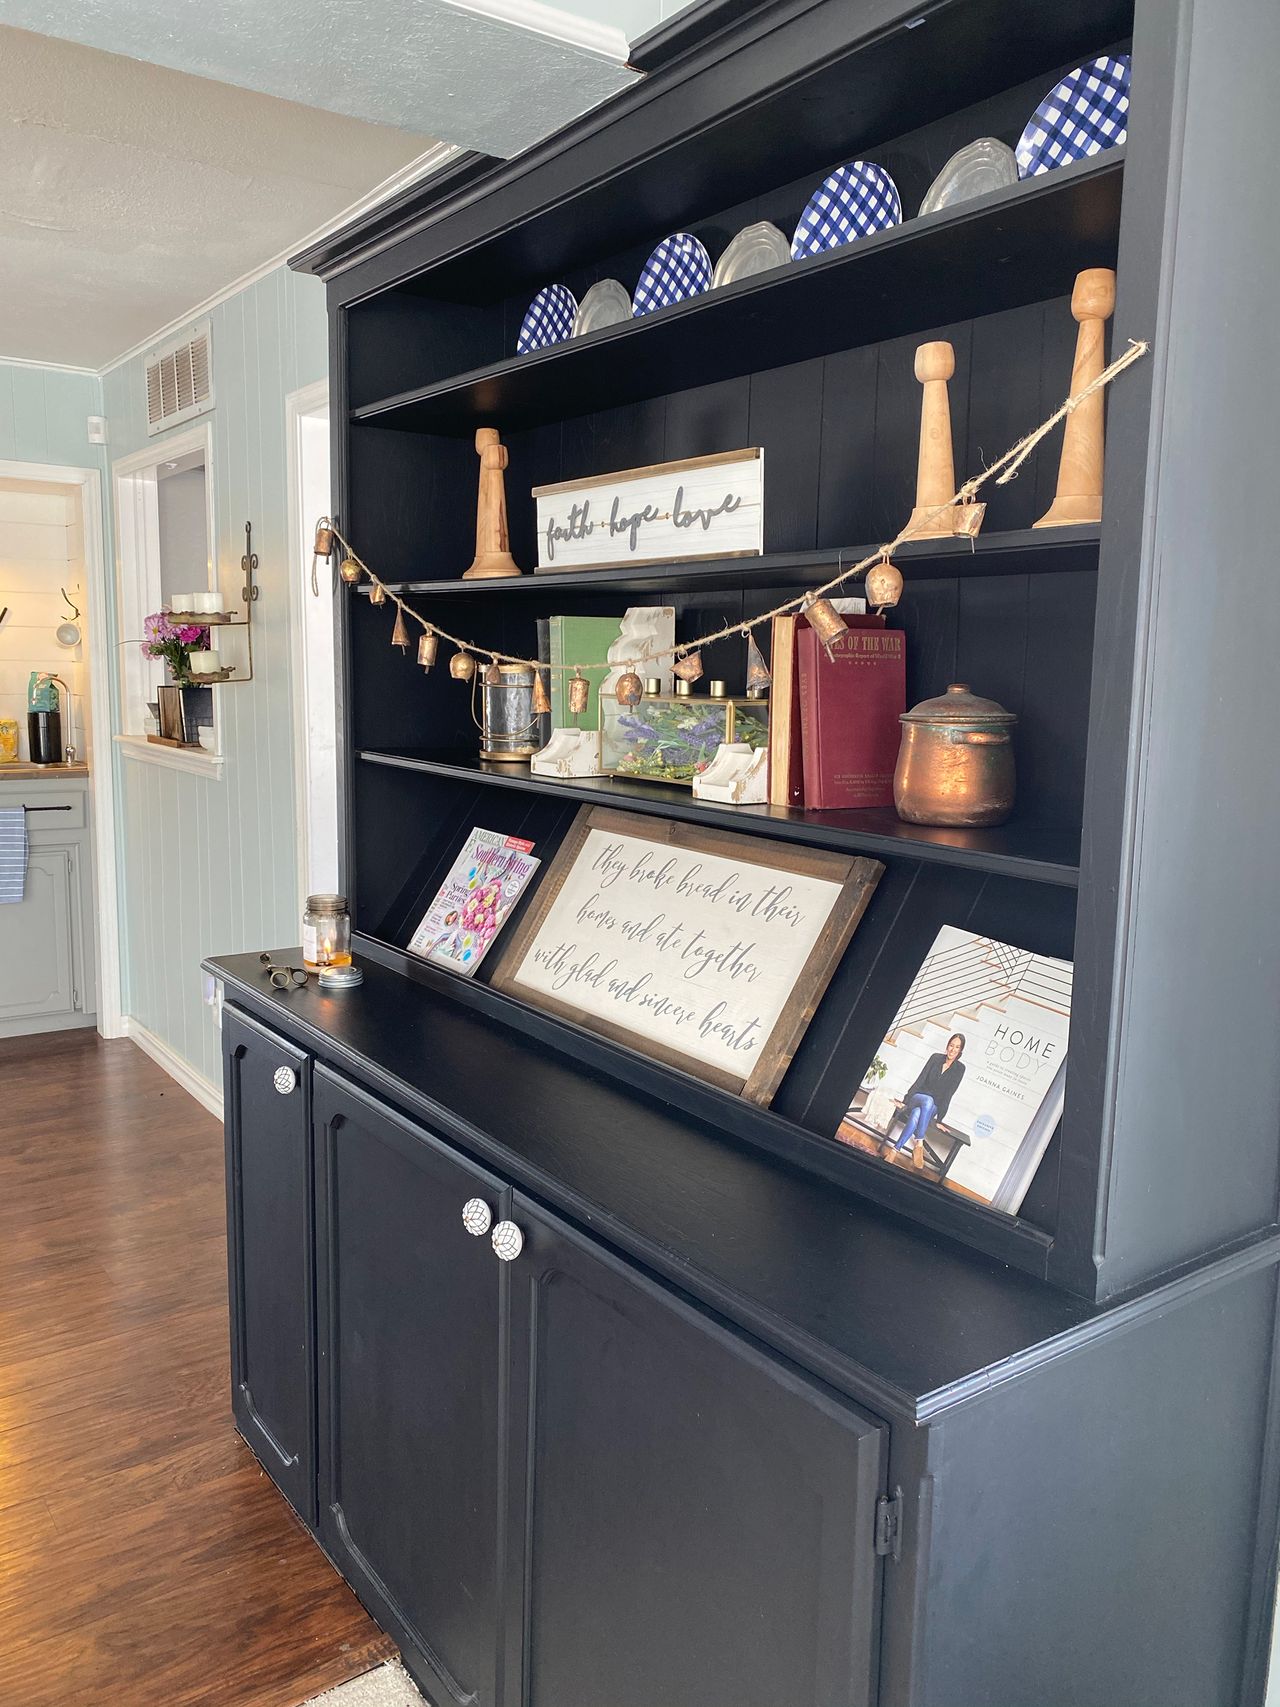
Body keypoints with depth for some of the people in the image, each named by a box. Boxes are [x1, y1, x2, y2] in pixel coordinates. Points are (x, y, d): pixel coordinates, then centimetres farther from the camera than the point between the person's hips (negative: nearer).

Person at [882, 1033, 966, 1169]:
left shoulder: (959, 1068, -2)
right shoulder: (936, 1058, 0)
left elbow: (948, 1094, -7)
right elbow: (920, 1080, -3)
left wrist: (939, 1119, -12)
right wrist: (905, 1101, -10)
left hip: (934, 1106, 0)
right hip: (918, 1097, 0)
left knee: (916, 1116, -34)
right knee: (928, 1100, -37)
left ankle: (895, 1149, -42)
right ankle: (919, 1145, -41)